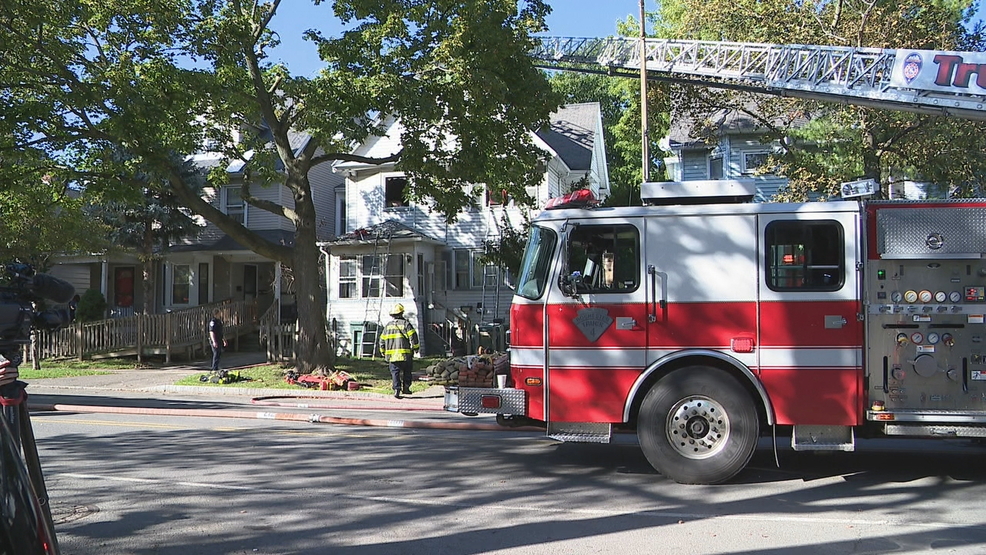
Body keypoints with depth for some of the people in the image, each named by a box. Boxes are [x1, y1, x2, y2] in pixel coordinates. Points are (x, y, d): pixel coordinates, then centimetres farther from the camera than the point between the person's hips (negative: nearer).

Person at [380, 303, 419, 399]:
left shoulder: (388, 326, 10)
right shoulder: (405, 323, -2)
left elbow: (382, 340, 13)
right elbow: (413, 336, -9)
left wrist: (384, 353, 22)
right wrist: (415, 348, 3)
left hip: (392, 354, 2)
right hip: (405, 354, -2)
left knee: (395, 372, 5)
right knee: (406, 372, 13)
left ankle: (396, 389, -7)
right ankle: (406, 388, 13)